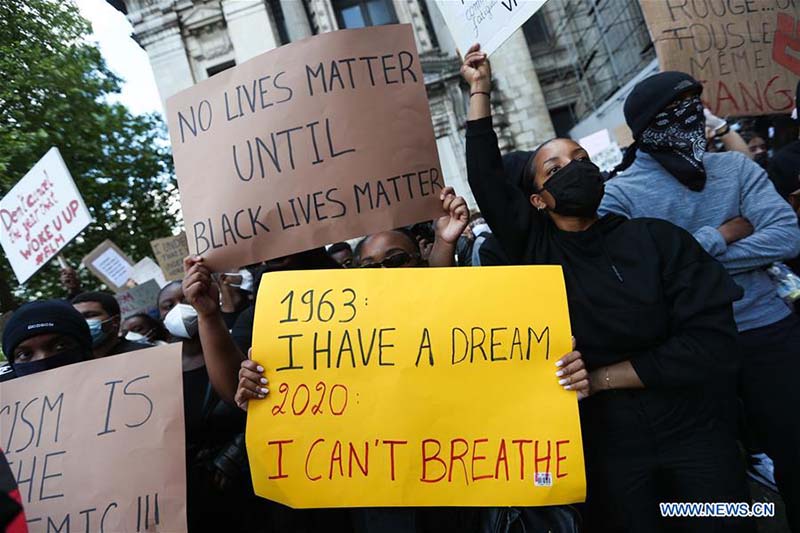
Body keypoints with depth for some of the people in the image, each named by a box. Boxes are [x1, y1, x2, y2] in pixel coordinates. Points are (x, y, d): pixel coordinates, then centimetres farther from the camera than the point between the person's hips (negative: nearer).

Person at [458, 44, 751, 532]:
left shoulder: (660, 239, -7)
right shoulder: (536, 248, -4)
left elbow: (714, 345, -13)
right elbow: (487, 179, -8)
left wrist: (603, 377, -18)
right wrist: (480, 91, -5)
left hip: (693, 435, 1)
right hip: (607, 444, 0)